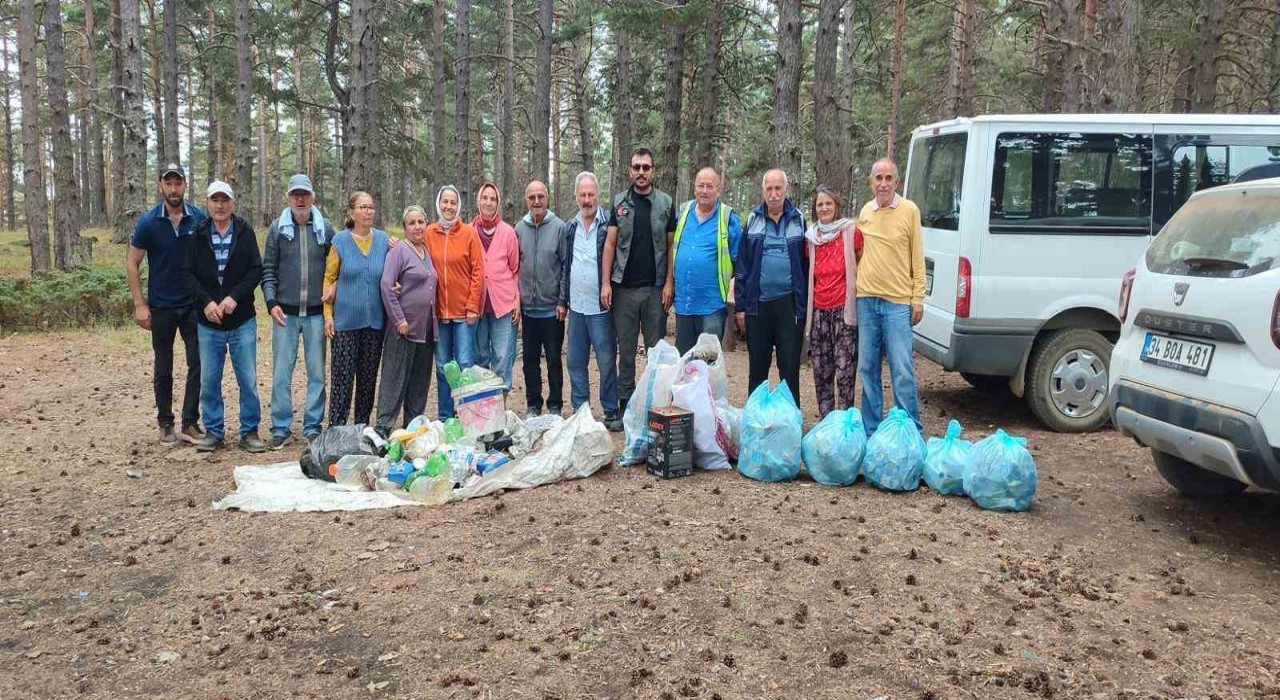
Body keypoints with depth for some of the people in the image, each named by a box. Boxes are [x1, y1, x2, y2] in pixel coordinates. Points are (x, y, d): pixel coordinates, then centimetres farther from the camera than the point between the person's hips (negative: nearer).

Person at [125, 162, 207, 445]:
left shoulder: (199, 219, -3)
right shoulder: (148, 222, -7)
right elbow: (132, 264, -2)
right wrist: (140, 304, -8)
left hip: (194, 305, 1)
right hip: (161, 306, -1)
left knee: (198, 364, -1)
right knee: (163, 369, 8)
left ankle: (190, 423, 7)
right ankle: (165, 424, 19)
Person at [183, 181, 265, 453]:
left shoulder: (245, 232, -1)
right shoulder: (198, 235, 3)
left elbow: (256, 270, -5)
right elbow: (189, 274, 1)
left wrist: (235, 297, -16)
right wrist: (206, 301, -13)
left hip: (242, 321, -1)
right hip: (208, 322, 2)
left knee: (248, 380, 2)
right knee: (208, 381, 8)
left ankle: (249, 432, 14)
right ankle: (213, 432, 21)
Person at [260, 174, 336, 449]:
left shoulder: (325, 228, 4)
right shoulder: (277, 228, 3)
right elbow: (268, 269, 4)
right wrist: (271, 302, -6)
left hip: (316, 313, 1)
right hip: (285, 312, 0)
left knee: (317, 372, 6)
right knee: (281, 372, 2)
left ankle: (313, 426, 16)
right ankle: (281, 428, 12)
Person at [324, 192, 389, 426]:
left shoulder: (384, 240, 5)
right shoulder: (340, 241, -2)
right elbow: (329, 278, 1)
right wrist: (328, 314, -4)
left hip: (375, 319, 3)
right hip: (346, 320, -3)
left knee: (369, 376, 10)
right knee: (342, 376, -3)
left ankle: (363, 425, 22)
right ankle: (337, 427, 5)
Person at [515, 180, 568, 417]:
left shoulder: (559, 227, -5)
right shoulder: (519, 228, 4)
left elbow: (566, 265, -4)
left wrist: (563, 300, -7)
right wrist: (515, 298, 4)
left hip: (552, 306, -3)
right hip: (527, 306, 3)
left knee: (554, 358, 5)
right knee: (530, 359, 11)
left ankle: (555, 406, 17)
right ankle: (533, 406, 22)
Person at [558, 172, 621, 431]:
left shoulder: (609, 224, -6)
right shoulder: (570, 228, 11)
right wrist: (563, 301, 15)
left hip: (600, 307, -5)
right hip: (576, 307, 5)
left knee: (607, 363, 1)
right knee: (576, 363, 11)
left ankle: (611, 413, 12)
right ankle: (579, 412, 21)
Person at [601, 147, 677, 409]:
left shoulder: (665, 203, 5)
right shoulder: (620, 202, 6)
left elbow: (671, 246, 4)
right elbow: (610, 243, 3)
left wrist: (669, 283, -4)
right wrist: (605, 283, -4)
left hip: (655, 288, -1)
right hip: (624, 287, 1)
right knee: (626, 349, 7)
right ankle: (625, 402, 16)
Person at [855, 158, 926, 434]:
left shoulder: (909, 210, -2)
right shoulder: (865, 212, 9)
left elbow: (917, 257, -1)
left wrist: (918, 298, -4)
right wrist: (857, 285, 9)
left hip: (898, 301, -4)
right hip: (866, 299, 4)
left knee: (902, 371, -5)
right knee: (868, 369, 9)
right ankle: (871, 429, 19)